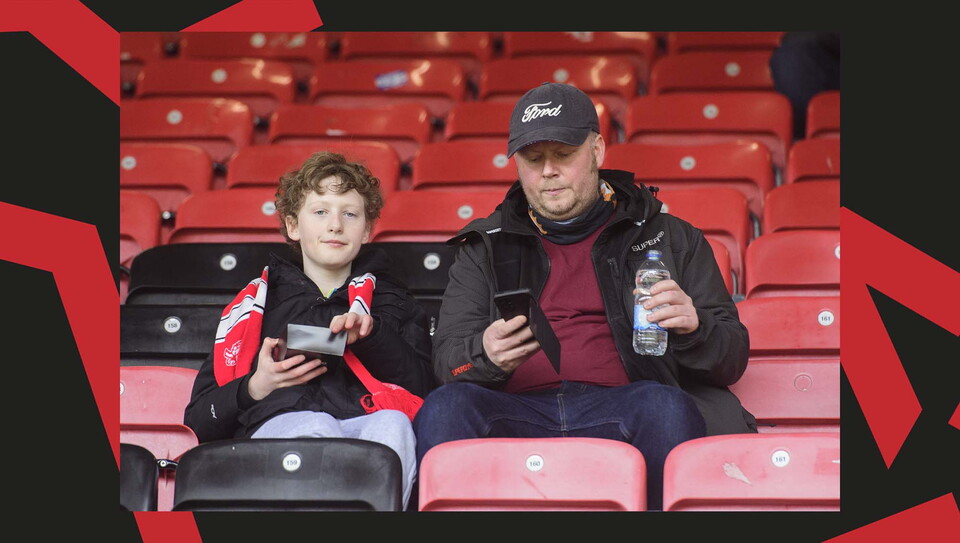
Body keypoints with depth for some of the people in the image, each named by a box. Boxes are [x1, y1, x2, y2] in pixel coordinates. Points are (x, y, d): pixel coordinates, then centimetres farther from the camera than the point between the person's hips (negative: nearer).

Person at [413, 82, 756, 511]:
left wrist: (693, 327, -8)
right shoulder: (486, 249, 25)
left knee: (665, 408, -36)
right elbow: (446, 358, 14)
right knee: (446, 408, -31)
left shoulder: (668, 238, 22)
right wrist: (486, 355, -11)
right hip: (521, 413, 1)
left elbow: (732, 358, 17)